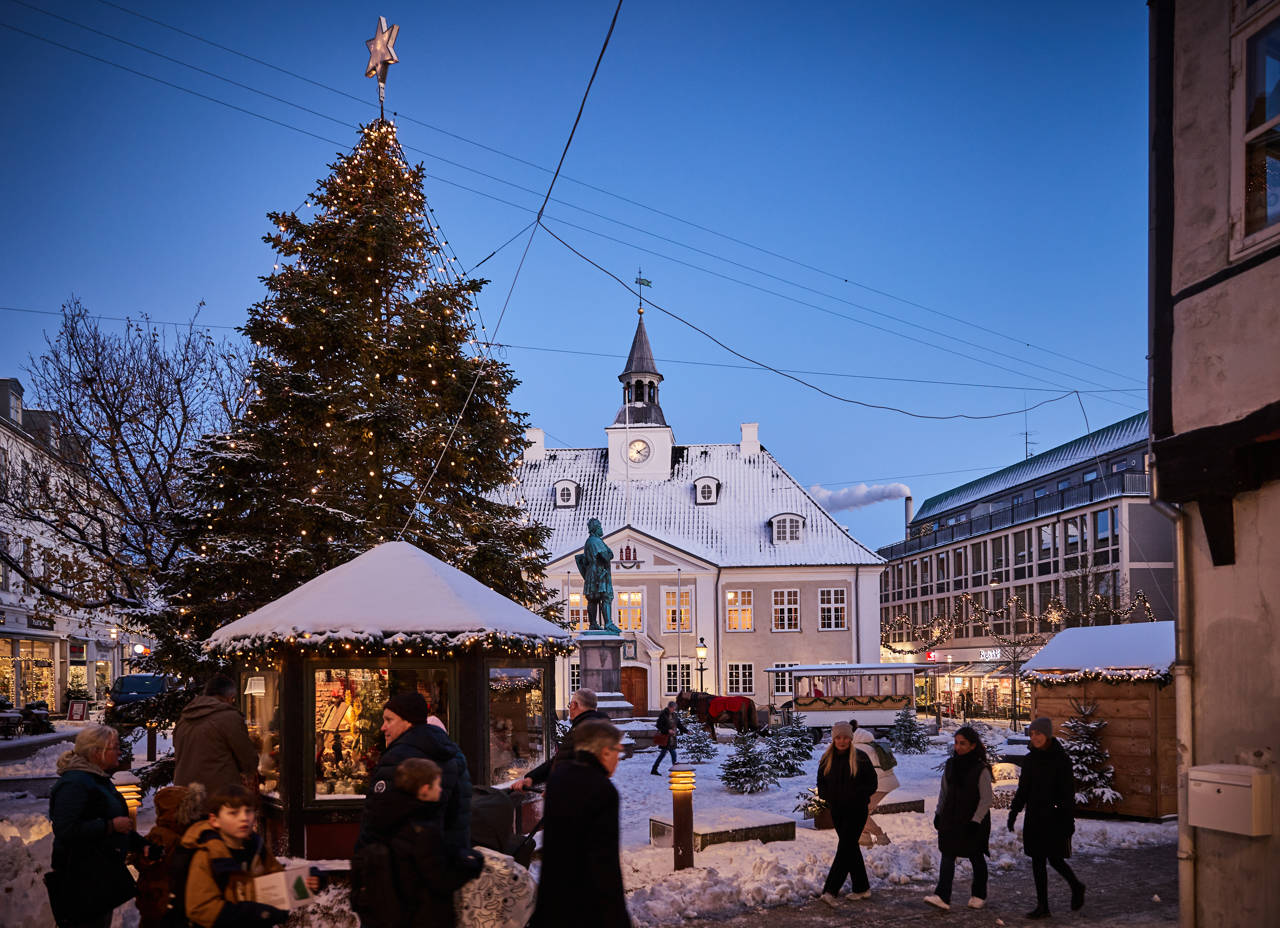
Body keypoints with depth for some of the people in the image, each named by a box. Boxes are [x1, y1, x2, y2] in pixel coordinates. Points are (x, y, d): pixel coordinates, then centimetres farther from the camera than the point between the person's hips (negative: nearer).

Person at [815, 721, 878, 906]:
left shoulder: (860, 758, -5)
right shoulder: (827, 759, 6)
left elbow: (872, 783, -1)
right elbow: (821, 783, 14)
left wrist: (856, 796, -9)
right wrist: (827, 796, -3)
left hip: (856, 811, -5)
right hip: (837, 811, 5)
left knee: (844, 848, -12)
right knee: (851, 849, 12)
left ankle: (830, 891, -19)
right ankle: (862, 888, 22)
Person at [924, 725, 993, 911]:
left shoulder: (981, 770, -13)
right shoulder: (950, 765, 4)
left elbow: (987, 798, -12)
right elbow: (943, 791, 14)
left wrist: (976, 820, -17)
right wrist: (938, 813, 12)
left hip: (974, 821, -5)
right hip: (951, 819, 5)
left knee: (976, 857, 10)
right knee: (947, 856, -5)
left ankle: (979, 896, 27)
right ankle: (942, 897, -12)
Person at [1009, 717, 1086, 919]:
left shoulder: (1061, 759, -10)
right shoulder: (1031, 759, 7)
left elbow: (1068, 791, -10)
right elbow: (1023, 789, 14)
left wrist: (1069, 819, -13)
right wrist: (1014, 811, 8)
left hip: (1055, 817, -6)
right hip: (1035, 817, 6)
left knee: (1054, 859, 0)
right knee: (1037, 860, 5)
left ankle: (1076, 887, 27)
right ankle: (1042, 906, 11)